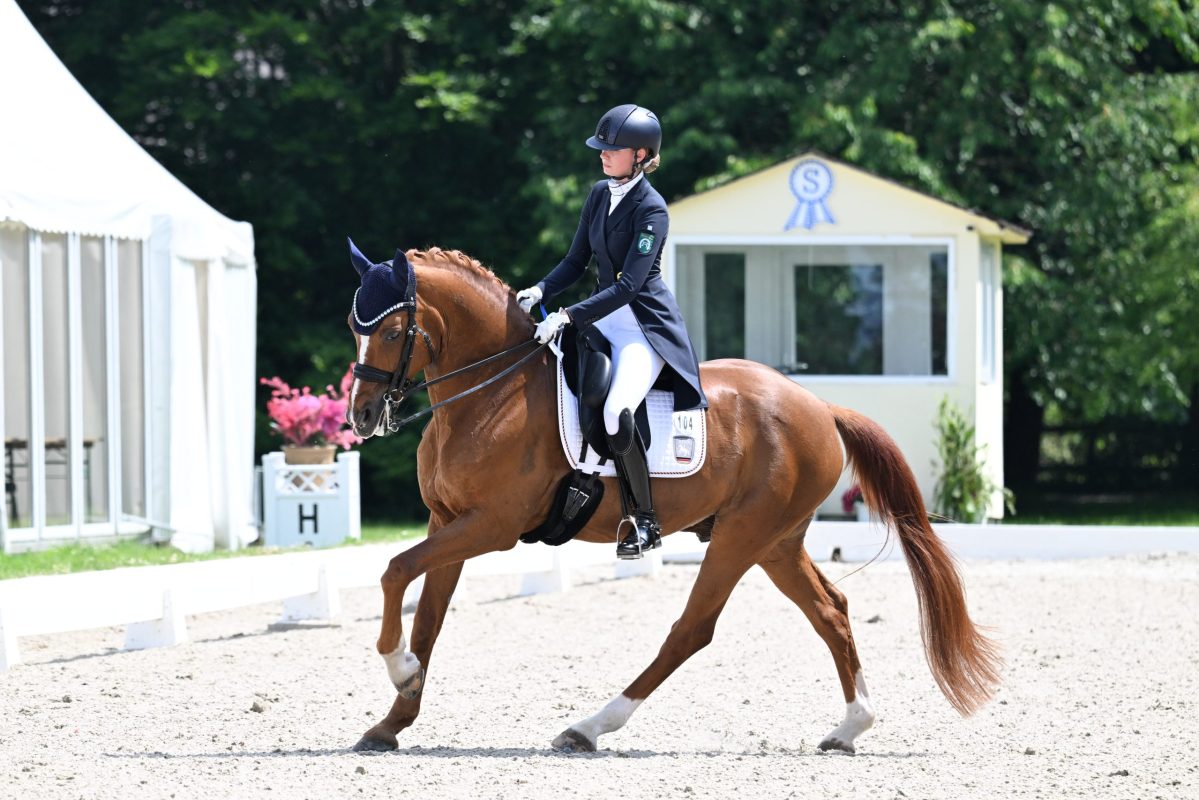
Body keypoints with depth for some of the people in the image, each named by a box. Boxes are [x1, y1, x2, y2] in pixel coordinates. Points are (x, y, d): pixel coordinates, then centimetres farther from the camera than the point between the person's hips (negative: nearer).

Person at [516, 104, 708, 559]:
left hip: (644, 324, -9)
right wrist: (540, 292, -5)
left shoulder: (651, 210, -16)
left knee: (615, 413, -30)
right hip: (603, 316, 9)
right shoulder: (600, 194, 8)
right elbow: (577, 261, 14)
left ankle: (644, 521, -15)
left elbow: (628, 285, -22)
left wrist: (568, 317, -27)